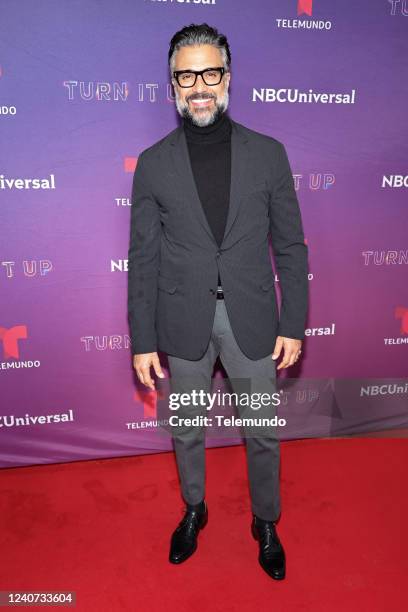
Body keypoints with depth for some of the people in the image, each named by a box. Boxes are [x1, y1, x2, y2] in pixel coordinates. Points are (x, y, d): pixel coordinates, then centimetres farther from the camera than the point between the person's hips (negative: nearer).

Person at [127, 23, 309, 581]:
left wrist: (293, 324, -3)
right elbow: (143, 259, -1)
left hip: (252, 320, 0)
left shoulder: (268, 153, -1)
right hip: (184, 325, 1)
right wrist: (143, 340, -3)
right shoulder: (153, 163, -1)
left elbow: (291, 246, 0)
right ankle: (194, 509, 46)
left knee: (263, 433, 14)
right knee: (187, 430, 18)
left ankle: (266, 523, 40)